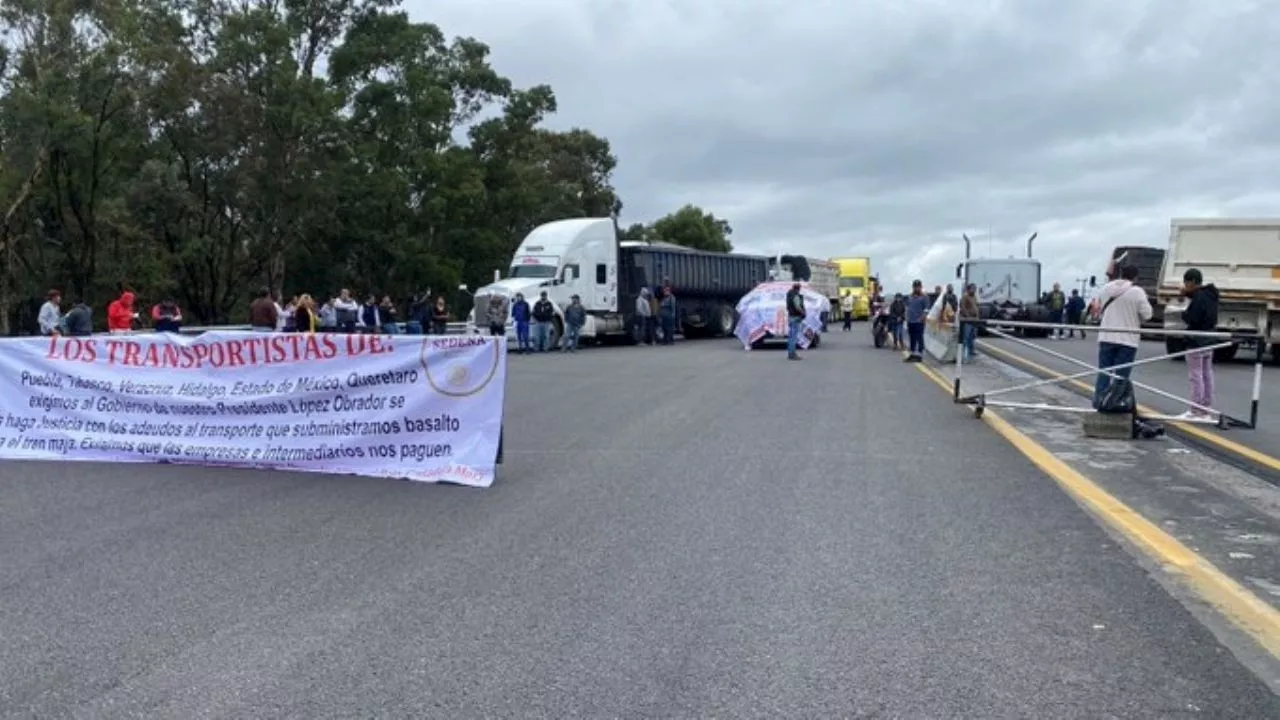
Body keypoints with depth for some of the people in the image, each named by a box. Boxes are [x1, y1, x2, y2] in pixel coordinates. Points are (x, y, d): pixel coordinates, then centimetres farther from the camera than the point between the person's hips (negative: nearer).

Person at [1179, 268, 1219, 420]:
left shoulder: (1199, 297, -20)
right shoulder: (1209, 294, 10)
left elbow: (1193, 319, -25)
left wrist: (1183, 314, -3)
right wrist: (1188, 293, 8)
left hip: (1197, 341, -10)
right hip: (1208, 340, 10)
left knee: (1196, 376, -5)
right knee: (1207, 375, 13)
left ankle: (1196, 411, -3)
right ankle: (1206, 409, 20)